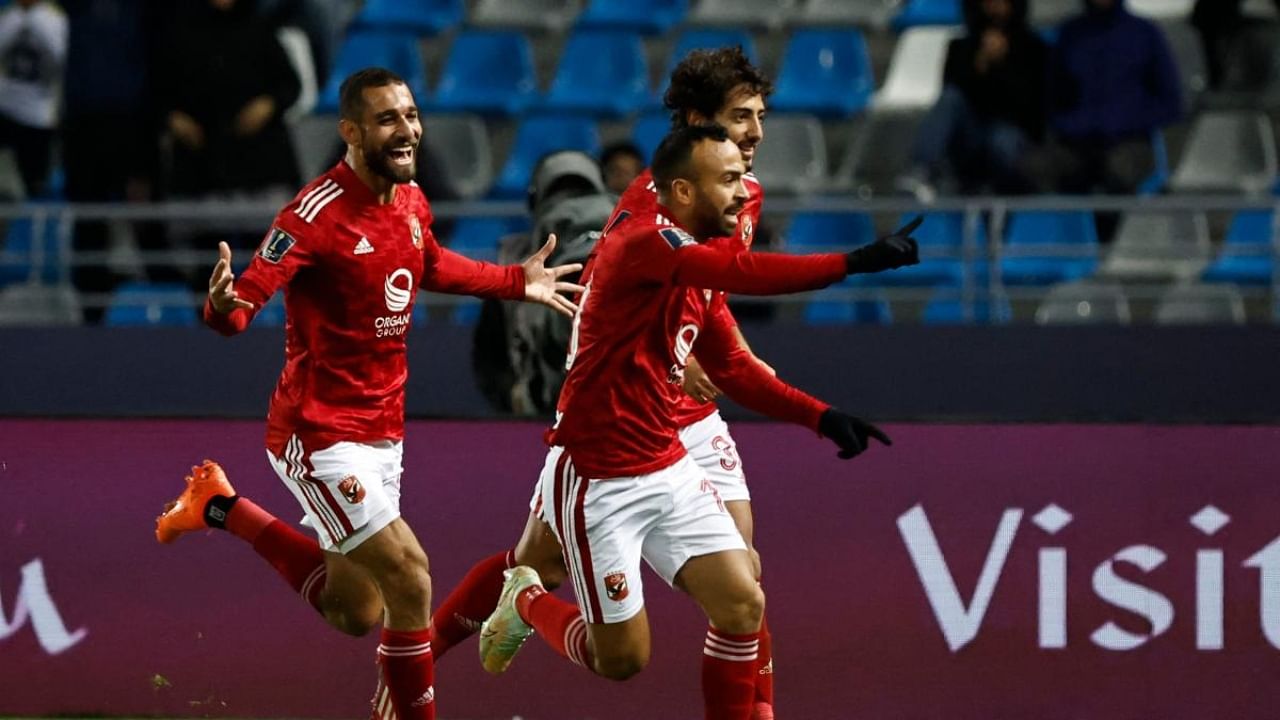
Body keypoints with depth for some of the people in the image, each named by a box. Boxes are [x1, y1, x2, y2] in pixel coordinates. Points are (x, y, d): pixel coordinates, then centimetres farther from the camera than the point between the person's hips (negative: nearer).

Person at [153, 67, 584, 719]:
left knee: (354, 614, 18)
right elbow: (249, 296, -30)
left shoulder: (412, 201, 2)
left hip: (382, 431, 8)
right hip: (320, 434, -8)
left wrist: (516, 282, 26)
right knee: (408, 578, -19)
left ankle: (222, 510, 33)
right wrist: (224, 306, -52)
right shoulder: (317, 214, -23)